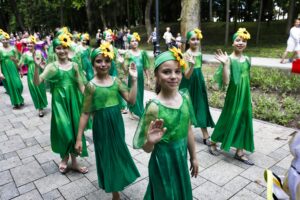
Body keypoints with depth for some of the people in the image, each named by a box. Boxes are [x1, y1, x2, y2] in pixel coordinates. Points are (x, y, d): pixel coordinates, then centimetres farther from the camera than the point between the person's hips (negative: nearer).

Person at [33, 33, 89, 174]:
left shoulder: (74, 65, 3)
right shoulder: (52, 67, -6)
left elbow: (81, 85, 6)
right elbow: (37, 82, -15)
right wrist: (37, 67, -29)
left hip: (73, 100, 3)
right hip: (60, 102, -3)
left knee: (75, 129, 8)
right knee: (64, 130, -7)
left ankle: (74, 161, 26)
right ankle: (64, 157, 24)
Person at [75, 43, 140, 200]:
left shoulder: (116, 81, -1)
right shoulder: (91, 86, -11)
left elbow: (131, 100, -7)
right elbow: (85, 113, -9)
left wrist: (134, 79, -14)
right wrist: (79, 138, -9)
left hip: (117, 122, 4)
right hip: (101, 124, -4)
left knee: (118, 153, 20)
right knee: (108, 155, 9)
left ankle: (115, 186, 50)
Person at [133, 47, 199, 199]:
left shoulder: (185, 98, -7)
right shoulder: (154, 107, -24)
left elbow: (188, 130, 5)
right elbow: (147, 149, -16)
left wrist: (193, 157, 13)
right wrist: (151, 141, -38)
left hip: (181, 159, 6)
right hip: (163, 162, -5)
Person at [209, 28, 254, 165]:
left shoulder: (247, 59, 6)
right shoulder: (229, 59, -13)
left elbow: (247, 80, 13)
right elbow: (226, 81, -21)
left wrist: (249, 97, 15)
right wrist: (224, 64, -30)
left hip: (245, 95, 6)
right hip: (233, 95, -6)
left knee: (244, 122, 10)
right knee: (228, 119, 4)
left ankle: (240, 153, 22)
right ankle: (213, 143, 26)